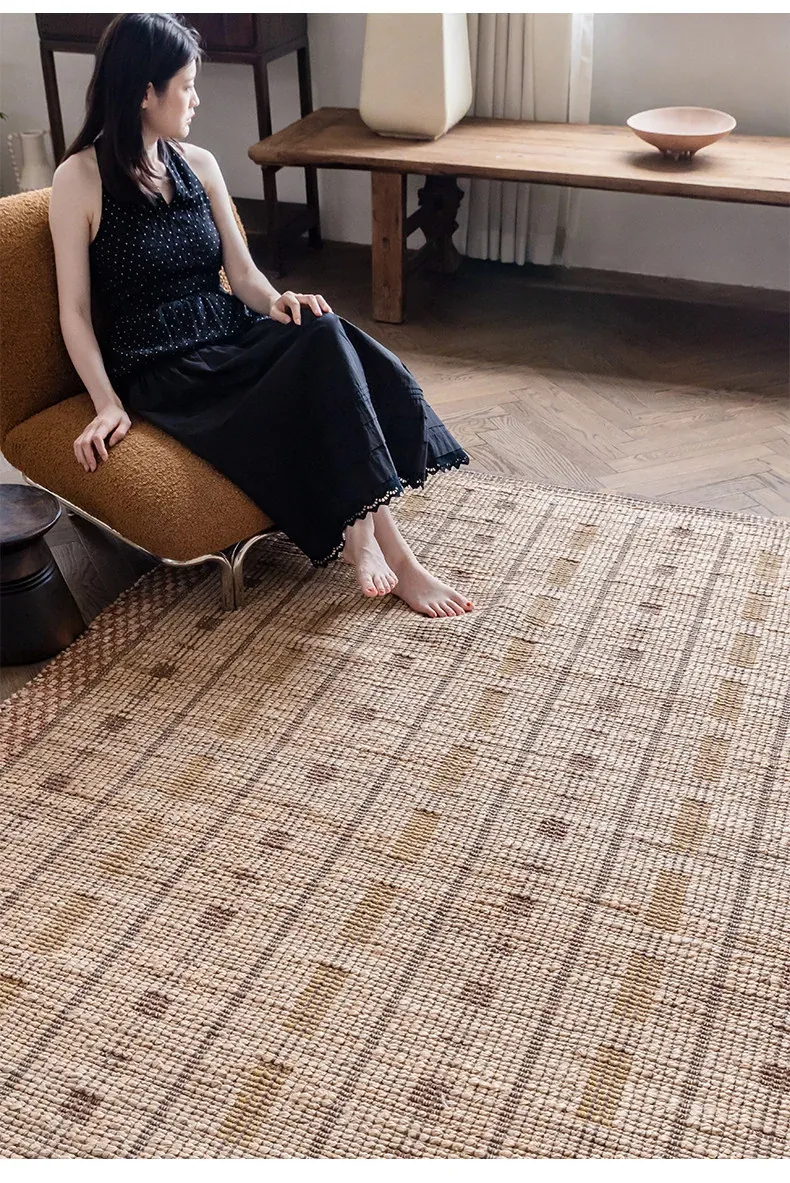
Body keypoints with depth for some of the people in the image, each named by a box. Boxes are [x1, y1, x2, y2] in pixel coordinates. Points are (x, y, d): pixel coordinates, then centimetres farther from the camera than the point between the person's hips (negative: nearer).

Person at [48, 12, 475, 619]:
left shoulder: (198, 164, 12)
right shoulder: (79, 178, -5)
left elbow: (243, 274, 10)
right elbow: (75, 310, -6)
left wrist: (277, 303, -13)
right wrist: (108, 404, -18)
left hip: (234, 343, 5)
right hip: (163, 374, -5)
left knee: (326, 333, -28)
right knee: (325, 347, -29)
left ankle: (360, 530, -25)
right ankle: (390, 552, -26)